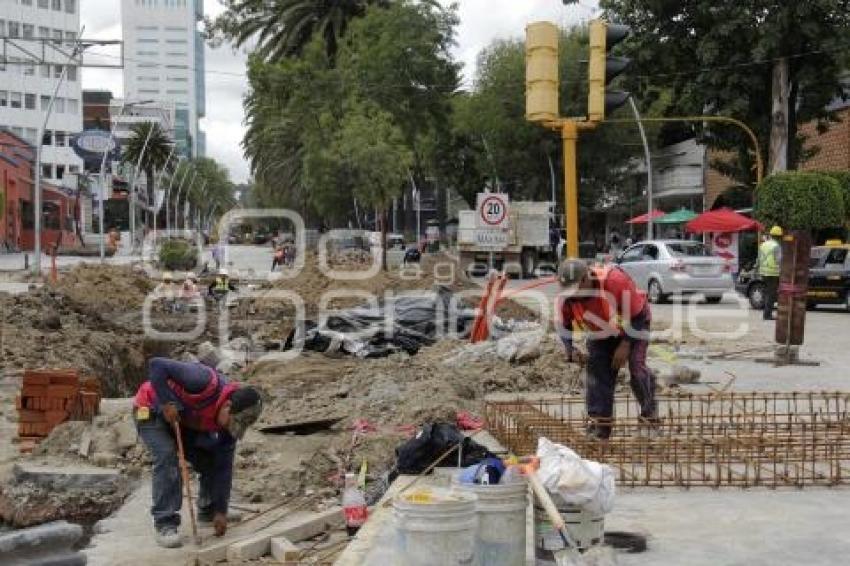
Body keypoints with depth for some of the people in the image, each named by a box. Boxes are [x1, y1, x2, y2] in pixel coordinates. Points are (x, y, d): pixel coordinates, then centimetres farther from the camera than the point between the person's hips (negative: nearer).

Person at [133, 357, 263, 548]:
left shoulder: (231, 420, -17)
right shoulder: (206, 383, -39)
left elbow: (224, 466, -11)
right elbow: (156, 365, -36)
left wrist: (221, 511, -13)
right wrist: (167, 403, -39)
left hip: (186, 421, 6)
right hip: (152, 411, -6)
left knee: (213, 458, -1)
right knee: (167, 457, -25)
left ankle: (208, 511, 20)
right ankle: (165, 524, -18)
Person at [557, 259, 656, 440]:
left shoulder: (616, 281, -39)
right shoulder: (567, 296, -24)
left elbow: (637, 316, -27)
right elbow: (564, 326, -6)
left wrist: (626, 345, -29)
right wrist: (571, 350, -22)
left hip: (634, 322, -4)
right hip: (600, 332, 5)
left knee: (636, 367, -17)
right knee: (596, 370, -6)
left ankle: (650, 415, 1)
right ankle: (599, 424, -1)